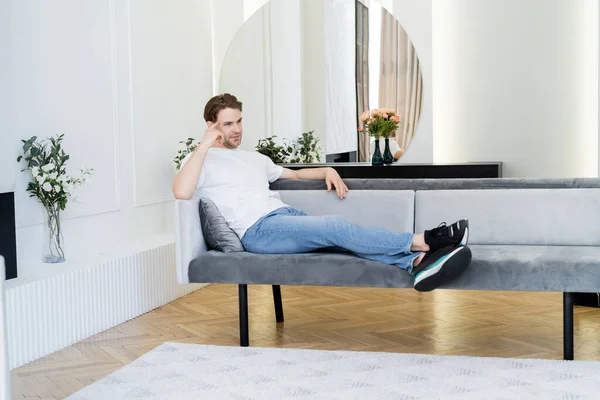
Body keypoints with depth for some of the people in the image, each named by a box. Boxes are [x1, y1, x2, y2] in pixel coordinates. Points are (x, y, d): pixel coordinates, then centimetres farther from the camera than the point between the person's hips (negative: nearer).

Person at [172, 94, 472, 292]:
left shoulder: (254, 158, 30)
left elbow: (293, 174, 40)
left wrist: (326, 171, 20)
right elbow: (181, 192, -14)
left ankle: (417, 263, -44)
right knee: (337, 227, -28)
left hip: (288, 216, 7)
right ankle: (421, 241, -32)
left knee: (340, 235, -23)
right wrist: (205, 144, -12)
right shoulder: (201, 159, 7)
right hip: (258, 229, -7)